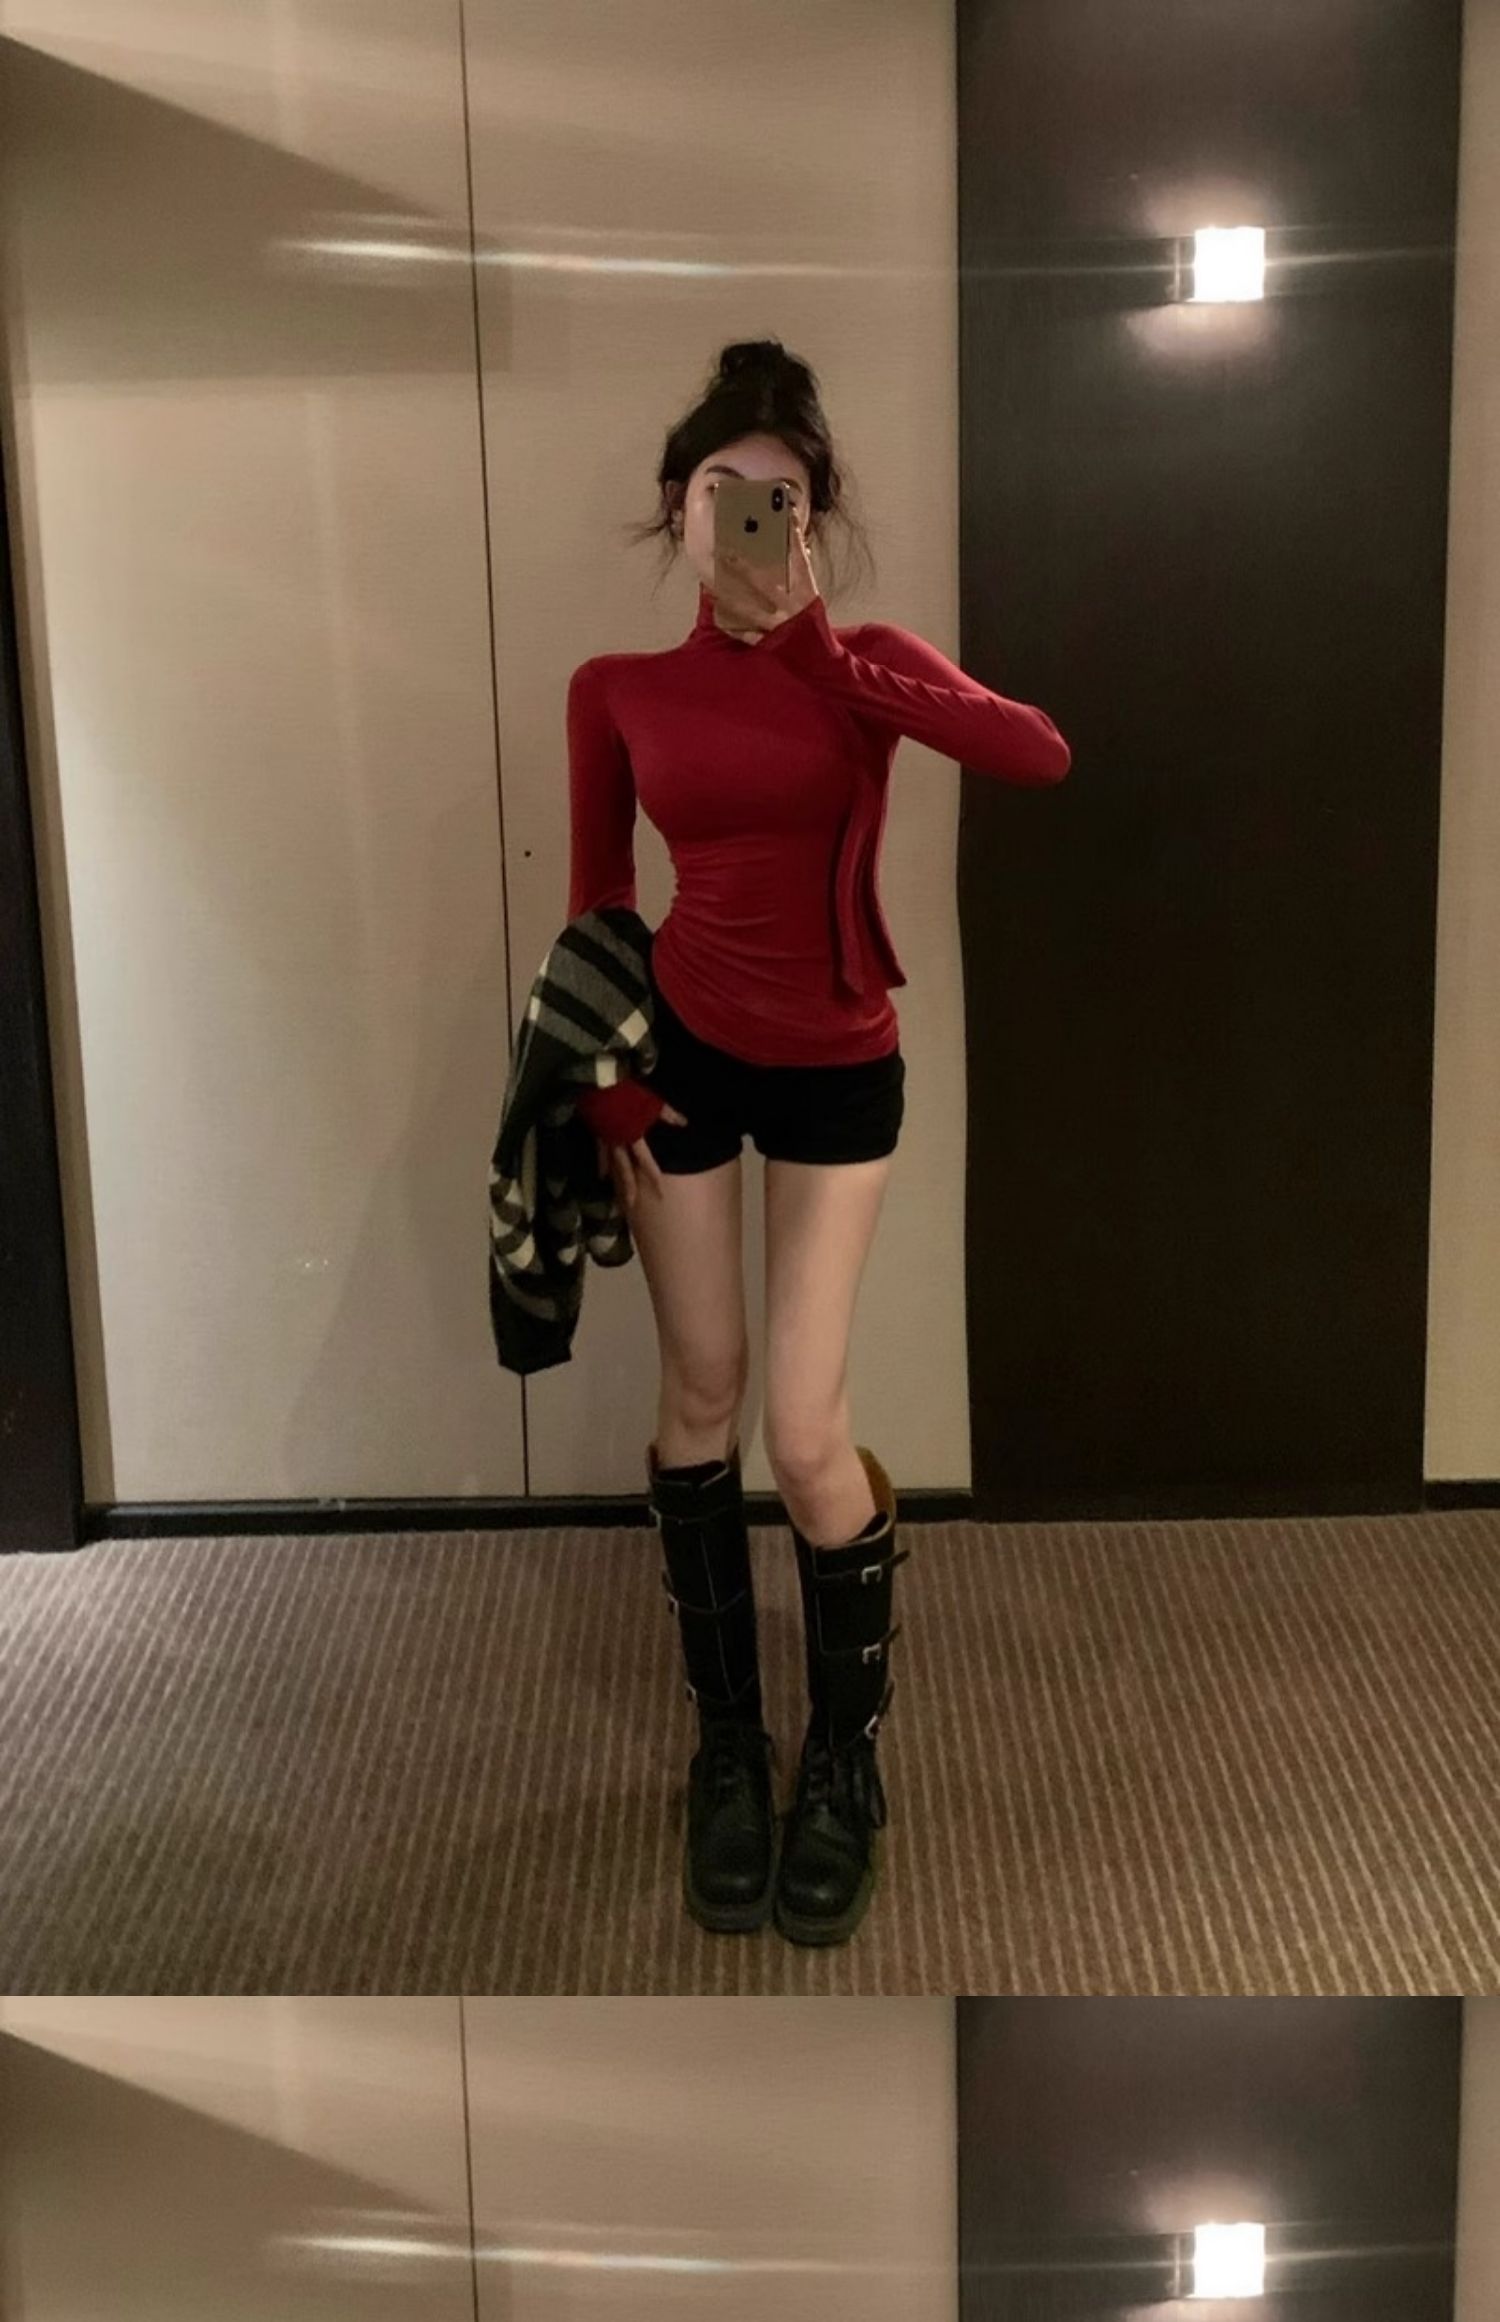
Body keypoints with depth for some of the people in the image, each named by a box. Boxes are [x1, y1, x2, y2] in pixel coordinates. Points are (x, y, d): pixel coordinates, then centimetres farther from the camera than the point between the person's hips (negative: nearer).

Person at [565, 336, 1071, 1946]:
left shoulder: (868, 660, -4)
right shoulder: (617, 689, -2)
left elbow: (1039, 757, -22)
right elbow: (596, 901, 6)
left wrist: (823, 650, -19)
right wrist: (604, 1075, -4)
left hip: (838, 1069, -1)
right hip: (680, 1052, 1)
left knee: (805, 1431, -5)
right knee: (701, 1392, 6)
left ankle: (847, 1757, 18)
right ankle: (727, 1746, 24)